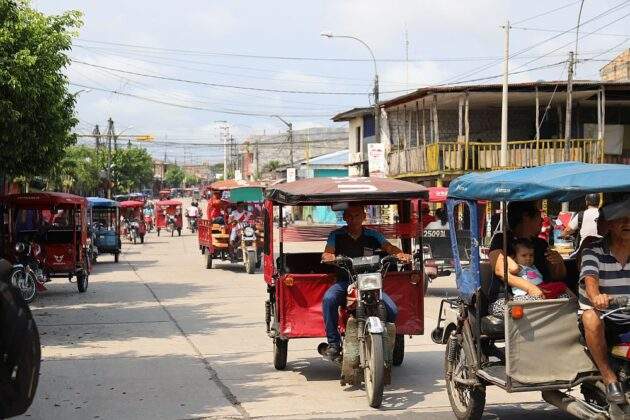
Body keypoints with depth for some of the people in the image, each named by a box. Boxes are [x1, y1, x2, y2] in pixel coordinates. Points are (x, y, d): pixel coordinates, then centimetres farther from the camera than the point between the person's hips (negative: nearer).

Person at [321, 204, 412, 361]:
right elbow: (327, 253, -4)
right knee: (328, 299, -34)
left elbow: (389, 248, -1)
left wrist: (400, 254, -25)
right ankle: (333, 343, -22)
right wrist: (329, 257, -30)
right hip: (344, 281, -1)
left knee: (392, 310, -21)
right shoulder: (337, 235, 9)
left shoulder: (373, 235, 12)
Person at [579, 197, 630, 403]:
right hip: (604, 322, -2)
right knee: (591, 316, -36)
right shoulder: (593, 251, -4)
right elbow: (590, 278, -22)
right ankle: (609, 378, -24)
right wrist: (596, 297, -46)